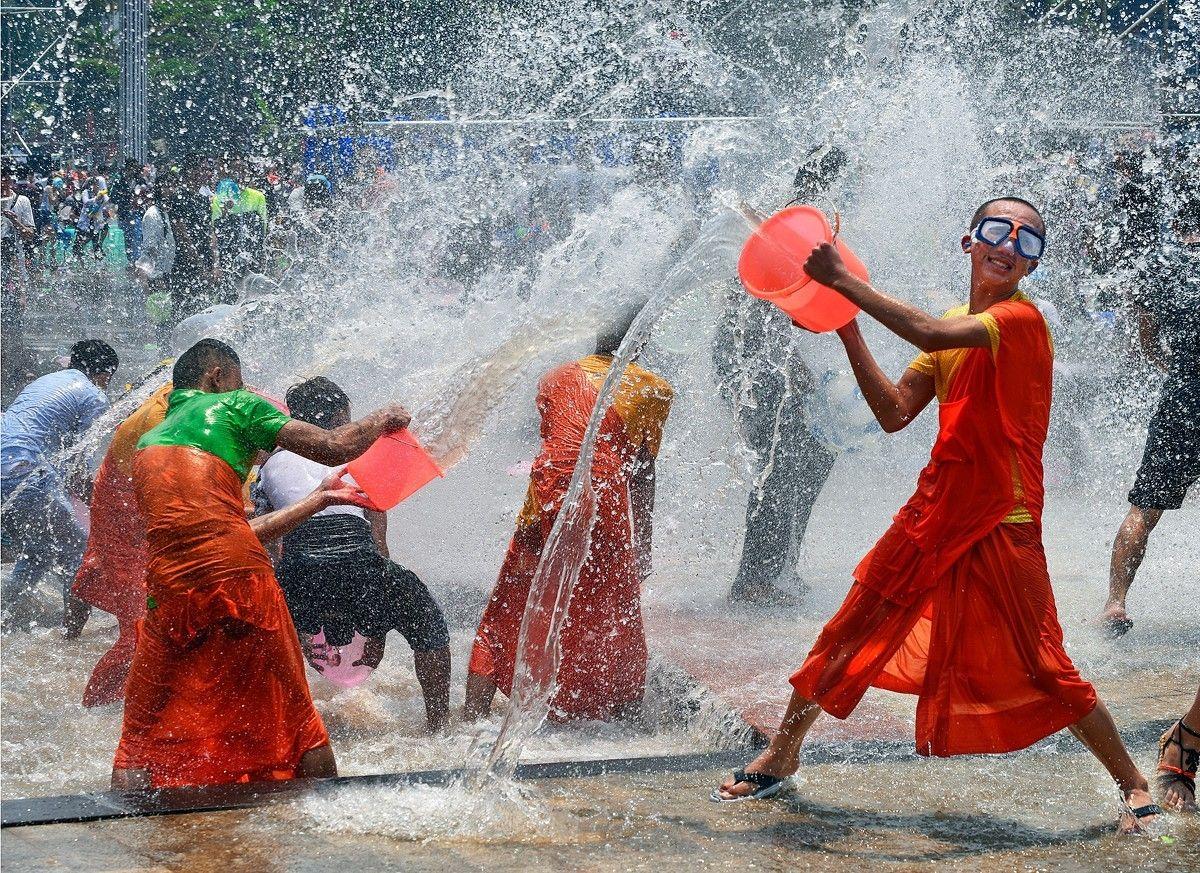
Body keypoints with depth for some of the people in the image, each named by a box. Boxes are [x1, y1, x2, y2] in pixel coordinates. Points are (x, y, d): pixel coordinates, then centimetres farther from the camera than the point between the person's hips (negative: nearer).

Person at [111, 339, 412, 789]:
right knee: (294, 719, 14)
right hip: (242, 580, -4)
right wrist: (385, 418, 25)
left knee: (144, 736, 13)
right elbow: (334, 447, 4)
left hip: (169, 590, 4)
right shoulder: (233, 406, 9)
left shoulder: (149, 442, 26)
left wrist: (320, 499, 37)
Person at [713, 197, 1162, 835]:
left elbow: (933, 335, -31)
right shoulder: (954, 327, 11)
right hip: (934, 514, 7)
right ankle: (780, 758, 26)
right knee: (848, 635, 10)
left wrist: (844, 281, -25)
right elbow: (895, 414, 4)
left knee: (1043, 669, -5)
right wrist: (848, 332, -3)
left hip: (1001, 529, -7)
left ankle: (1133, 785, 12)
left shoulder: (1021, 319, -13)